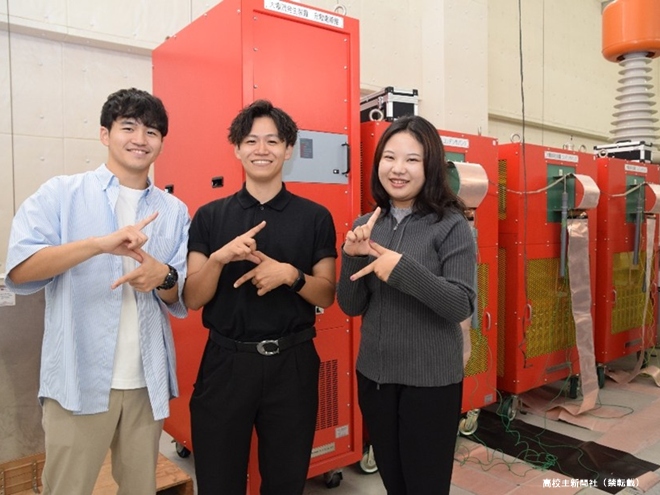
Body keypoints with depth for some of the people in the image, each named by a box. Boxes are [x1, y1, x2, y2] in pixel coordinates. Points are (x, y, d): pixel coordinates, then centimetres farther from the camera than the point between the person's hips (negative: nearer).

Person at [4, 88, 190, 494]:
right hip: (79, 380, -3)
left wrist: (163, 277, -18)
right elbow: (19, 270, -13)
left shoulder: (174, 211, 6)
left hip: (148, 381, 3)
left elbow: (183, 301, 5)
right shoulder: (60, 194, -1)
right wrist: (100, 244, -26)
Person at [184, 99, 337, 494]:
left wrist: (291, 275, -19)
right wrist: (219, 257, -20)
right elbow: (193, 299, -2)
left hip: (292, 363, 0)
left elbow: (326, 296, 1)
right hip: (225, 361, 0)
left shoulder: (315, 217, 0)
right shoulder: (209, 216, 1)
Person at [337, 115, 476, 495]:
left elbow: (462, 306, -17)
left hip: (432, 380, -4)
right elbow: (351, 307, 1)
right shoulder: (366, 226, 2)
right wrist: (352, 256, -16)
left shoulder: (451, 225, -11)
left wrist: (403, 268, -28)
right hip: (374, 375, 5)